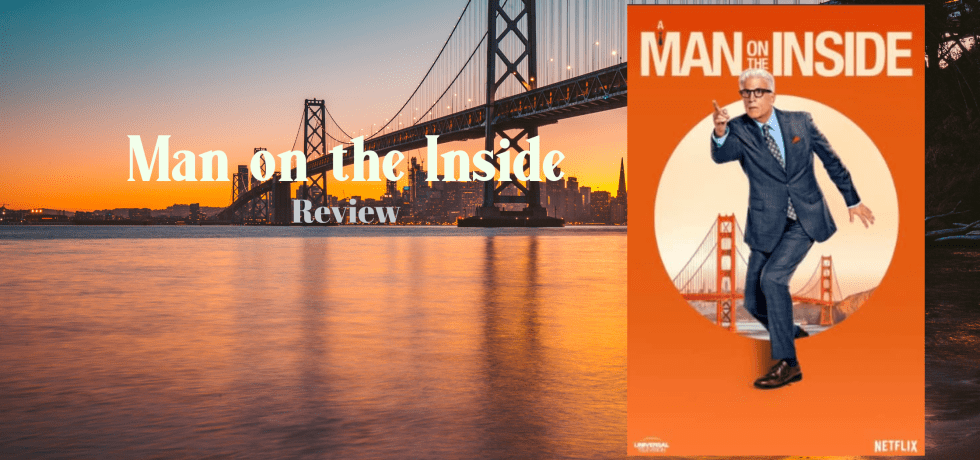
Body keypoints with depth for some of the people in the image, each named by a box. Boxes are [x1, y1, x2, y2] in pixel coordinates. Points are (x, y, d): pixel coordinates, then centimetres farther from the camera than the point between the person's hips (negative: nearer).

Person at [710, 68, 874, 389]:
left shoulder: (800, 122, -1)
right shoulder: (739, 130, -4)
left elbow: (831, 160, 10)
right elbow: (720, 156, -26)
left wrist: (853, 200, 15)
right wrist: (719, 132, -48)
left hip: (805, 220, -2)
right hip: (767, 225, 2)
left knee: (772, 277, -23)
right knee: (753, 302, 2)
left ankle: (787, 363, -12)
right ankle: (789, 332, 34)